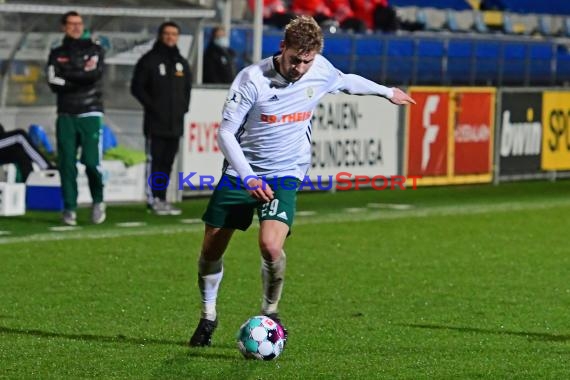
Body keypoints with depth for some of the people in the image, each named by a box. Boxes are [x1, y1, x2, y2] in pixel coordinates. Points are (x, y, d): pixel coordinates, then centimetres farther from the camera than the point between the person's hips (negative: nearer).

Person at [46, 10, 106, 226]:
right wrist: (83, 75, -6)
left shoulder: (94, 50, 9)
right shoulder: (57, 54, 13)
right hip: (66, 115, 2)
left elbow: (96, 74, -11)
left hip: (90, 114, -2)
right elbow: (54, 83, -4)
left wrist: (68, 76, -6)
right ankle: (69, 208, 1)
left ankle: (98, 201, 12)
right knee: (67, 163, -5)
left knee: (91, 161, -11)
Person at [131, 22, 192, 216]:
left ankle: (161, 198, 12)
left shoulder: (182, 63, 16)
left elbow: (187, 88, 24)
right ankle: (153, 199, -4)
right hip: (155, 121, -5)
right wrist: (151, 105, -11)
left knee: (167, 162, 7)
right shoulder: (149, 60, -1)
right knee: (154, 160, -6)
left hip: (175, 122, 5)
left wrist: (183, 107, 10)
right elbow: (137, 87, -4)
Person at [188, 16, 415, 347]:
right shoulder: (253, 79, -18)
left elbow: (348, 82, 18)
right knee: (211, 250, 4)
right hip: (241, 173, 0)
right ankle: (209, 316, 29)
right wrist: (249, 178, -25)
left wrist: (387, 92, 33)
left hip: (284, 174, 0)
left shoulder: (321, 72, -7)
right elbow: (225, 133, -14)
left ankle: (270, 311, 2)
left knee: (271, 246, -24)